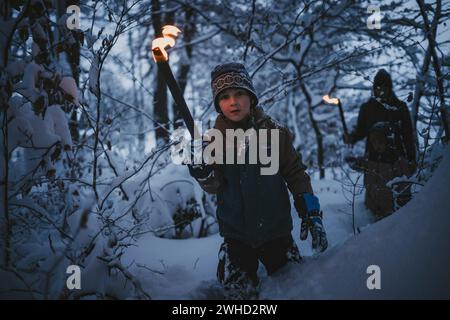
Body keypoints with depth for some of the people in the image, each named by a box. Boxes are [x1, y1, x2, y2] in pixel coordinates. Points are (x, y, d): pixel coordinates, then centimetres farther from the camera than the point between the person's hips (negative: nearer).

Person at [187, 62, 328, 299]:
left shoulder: (274, 132, -4)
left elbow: (295, 174, 1)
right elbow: (214, 187, -10)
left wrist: (310, 212, -7)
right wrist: (204, 175, -31)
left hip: (276, 232, 0)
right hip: (236, 236, 0)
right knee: (238, 292, 0)